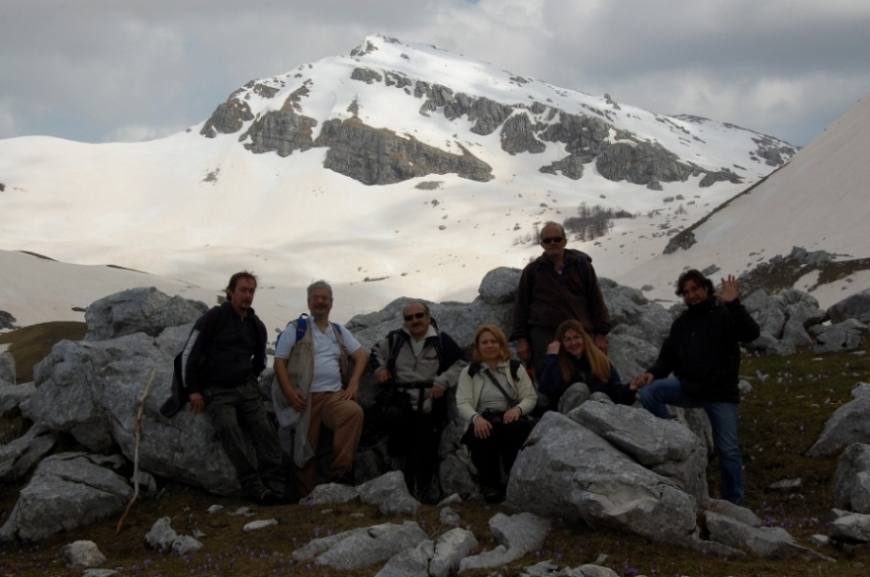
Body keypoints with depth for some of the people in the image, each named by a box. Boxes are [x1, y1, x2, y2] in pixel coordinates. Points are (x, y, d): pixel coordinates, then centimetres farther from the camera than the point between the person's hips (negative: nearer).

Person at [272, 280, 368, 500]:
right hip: (305, 398, -2)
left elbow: (361, 356, 15)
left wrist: (353, 384, -3)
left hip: (334, 395, 2)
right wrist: (289, 392, -13)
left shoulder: (339, 331, 18)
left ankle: (339, 472, -21)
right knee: (304, 447, -4)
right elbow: (280, 362, 1)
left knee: (354, 411, -27)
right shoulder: (295, 329, 6)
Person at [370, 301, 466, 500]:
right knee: (393, 417, -36)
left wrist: (443, 381, -8)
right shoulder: (395, 339, 10)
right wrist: (380, 368, 7)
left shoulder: (441, 340, 2)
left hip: (430, 408, -1)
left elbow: (460, 364, 6)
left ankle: (417, 495, 6)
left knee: (424, 458, -5)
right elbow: (377, 352, 28)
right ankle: (401, 456, -9)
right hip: (400, 402, 1)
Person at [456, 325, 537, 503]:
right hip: (483, 422, 0)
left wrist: (518, 409, -18)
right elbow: (463, 403, 0)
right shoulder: (469, 372, 14)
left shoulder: (516, 368, 16)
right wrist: (476, 418, -23)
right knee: (483, 433, -37)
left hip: (511, 418, 0)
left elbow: (531, 397, 6)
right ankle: (489, 484, -16)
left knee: (518, 427, -36)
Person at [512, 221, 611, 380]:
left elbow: (596, 302, 12)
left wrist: (600, 335, 6)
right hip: (543, 336, -1)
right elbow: (521, 306, 12)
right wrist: (521, 339, 5)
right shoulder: (532, 271, 11)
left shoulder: (582, 265, 12)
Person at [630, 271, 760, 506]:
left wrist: (734, 304, -33)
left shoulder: (724, 315, -5)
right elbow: (668, 357, 12)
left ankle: (734, 502, 9)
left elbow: (751, 333, -23)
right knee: (649, 391, -19)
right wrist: (653, 373, -8)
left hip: (720, 394, -4)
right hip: (688, 388, 4)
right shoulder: (681, 323, 13)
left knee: (728, 450, -4)